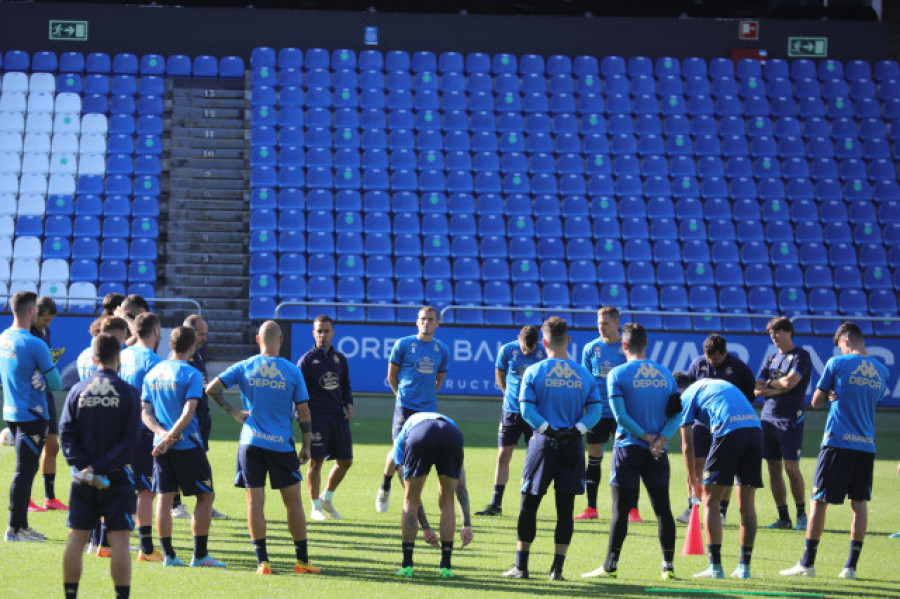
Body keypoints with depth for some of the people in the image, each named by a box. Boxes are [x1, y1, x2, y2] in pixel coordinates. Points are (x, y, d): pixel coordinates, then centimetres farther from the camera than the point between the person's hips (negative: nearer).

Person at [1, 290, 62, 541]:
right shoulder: (34, 344, -17)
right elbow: (56, 383, -14)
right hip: (31, 415, -8)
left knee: (25, 470, 17)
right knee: (24, 471, -4)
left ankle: (21, 524, 22)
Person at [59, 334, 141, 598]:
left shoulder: (77, 391, 1)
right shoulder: (128, 393, -5)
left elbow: (66, 434, -4)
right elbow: (129, 440, -12)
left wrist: (83, 467, -8)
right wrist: (100, 468, -13)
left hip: (83, 477, 2)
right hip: (117, 477, -2)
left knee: (76, 537, 8)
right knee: (119, 539, -1)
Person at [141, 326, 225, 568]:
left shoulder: (152, 373, 9)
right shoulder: (191, 374, -9)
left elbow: (146, 413, 5)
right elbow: (187, 414, -17)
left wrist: (162, 433, -6)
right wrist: (170, 437, -15)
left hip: (161, 447, 6)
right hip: (188, 445, -6)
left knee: (164, 498, 7)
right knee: (206, 496, 4)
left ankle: (168, 555, 6)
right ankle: (200, 555, 3)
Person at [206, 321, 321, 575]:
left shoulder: (244, 368, 0)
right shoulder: (293, 372, -2)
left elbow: (212, 389, -6)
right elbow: (303, 411, -1)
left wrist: (233, 412, 2)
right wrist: (306, 446, 8)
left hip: (251, 443, 1)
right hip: (282, 445, -1)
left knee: (255, 501, 2)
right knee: (293, 501, 9)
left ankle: (262, 561, -4)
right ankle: (303, 560, 12)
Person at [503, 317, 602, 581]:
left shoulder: (533, 372, -2)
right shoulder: (584, 375, 5)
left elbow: (526, 410, -11)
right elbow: (595, 411, -3)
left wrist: (548, 430, -11)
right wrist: (576, 430, -10)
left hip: (544, 443, -2)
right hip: (573, 446, 2)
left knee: (529, 506, 7)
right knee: (565, 507, 7)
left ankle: (521, 566, 8)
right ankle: (557, 567, 6)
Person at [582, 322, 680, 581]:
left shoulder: (617, 374, -4)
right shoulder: (665, 373, 9)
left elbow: (620, 415, -12)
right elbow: (676, 413, 2)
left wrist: (646, 436, -7)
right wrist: (662, 437, -7)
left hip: (628, 448, -3)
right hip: (658, 452, 3)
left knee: (621, 509, -2)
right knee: (662, 508, 8)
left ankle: (611, 566, -1)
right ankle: (668, 566, 10)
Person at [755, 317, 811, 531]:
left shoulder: (801, 356, -2)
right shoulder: (770, 359, 17)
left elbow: (790, 382, -16)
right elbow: (757, 390, 8)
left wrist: (769, 383, 1)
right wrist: (781, 387, -5)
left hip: (791, 419, -6)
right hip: (768, 417, 6)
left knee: (791, 467, -11)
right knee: (774, 469, 4)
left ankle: (801, 514, 3)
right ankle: (783, 518, 9)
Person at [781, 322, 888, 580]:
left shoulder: (837, 364, -5)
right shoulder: (881, 370, 9)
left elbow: (816, 402, 3)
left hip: (838, 442, -4)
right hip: (866, 445, 5)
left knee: (819, 501, 1)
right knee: (859, 504, 6)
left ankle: (808, 563, 1)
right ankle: (851, 566, 5)